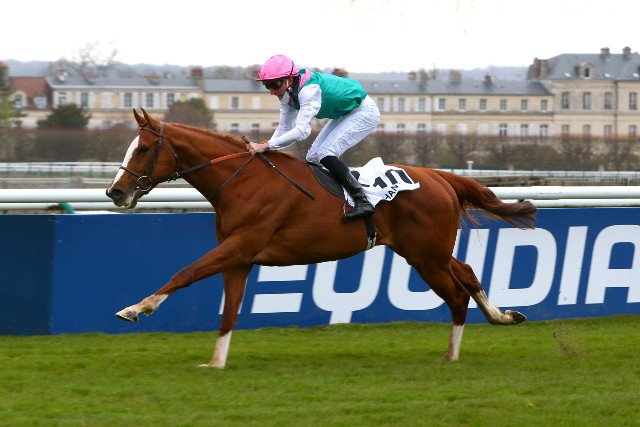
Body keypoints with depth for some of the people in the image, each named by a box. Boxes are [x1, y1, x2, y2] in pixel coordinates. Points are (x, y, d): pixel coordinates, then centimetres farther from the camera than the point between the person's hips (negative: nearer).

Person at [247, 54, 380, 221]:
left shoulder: (309, 90, -34)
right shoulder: (287, 92, -5)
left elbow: (302, 130, -43)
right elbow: (285, 128, -2)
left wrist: (266, 146, -45)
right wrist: (264, 146, -18)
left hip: (364, 112, -10)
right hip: (345, 115, 10)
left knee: (325, 154, -23)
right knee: (313, 158, 4)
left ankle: (362, 202, -26)